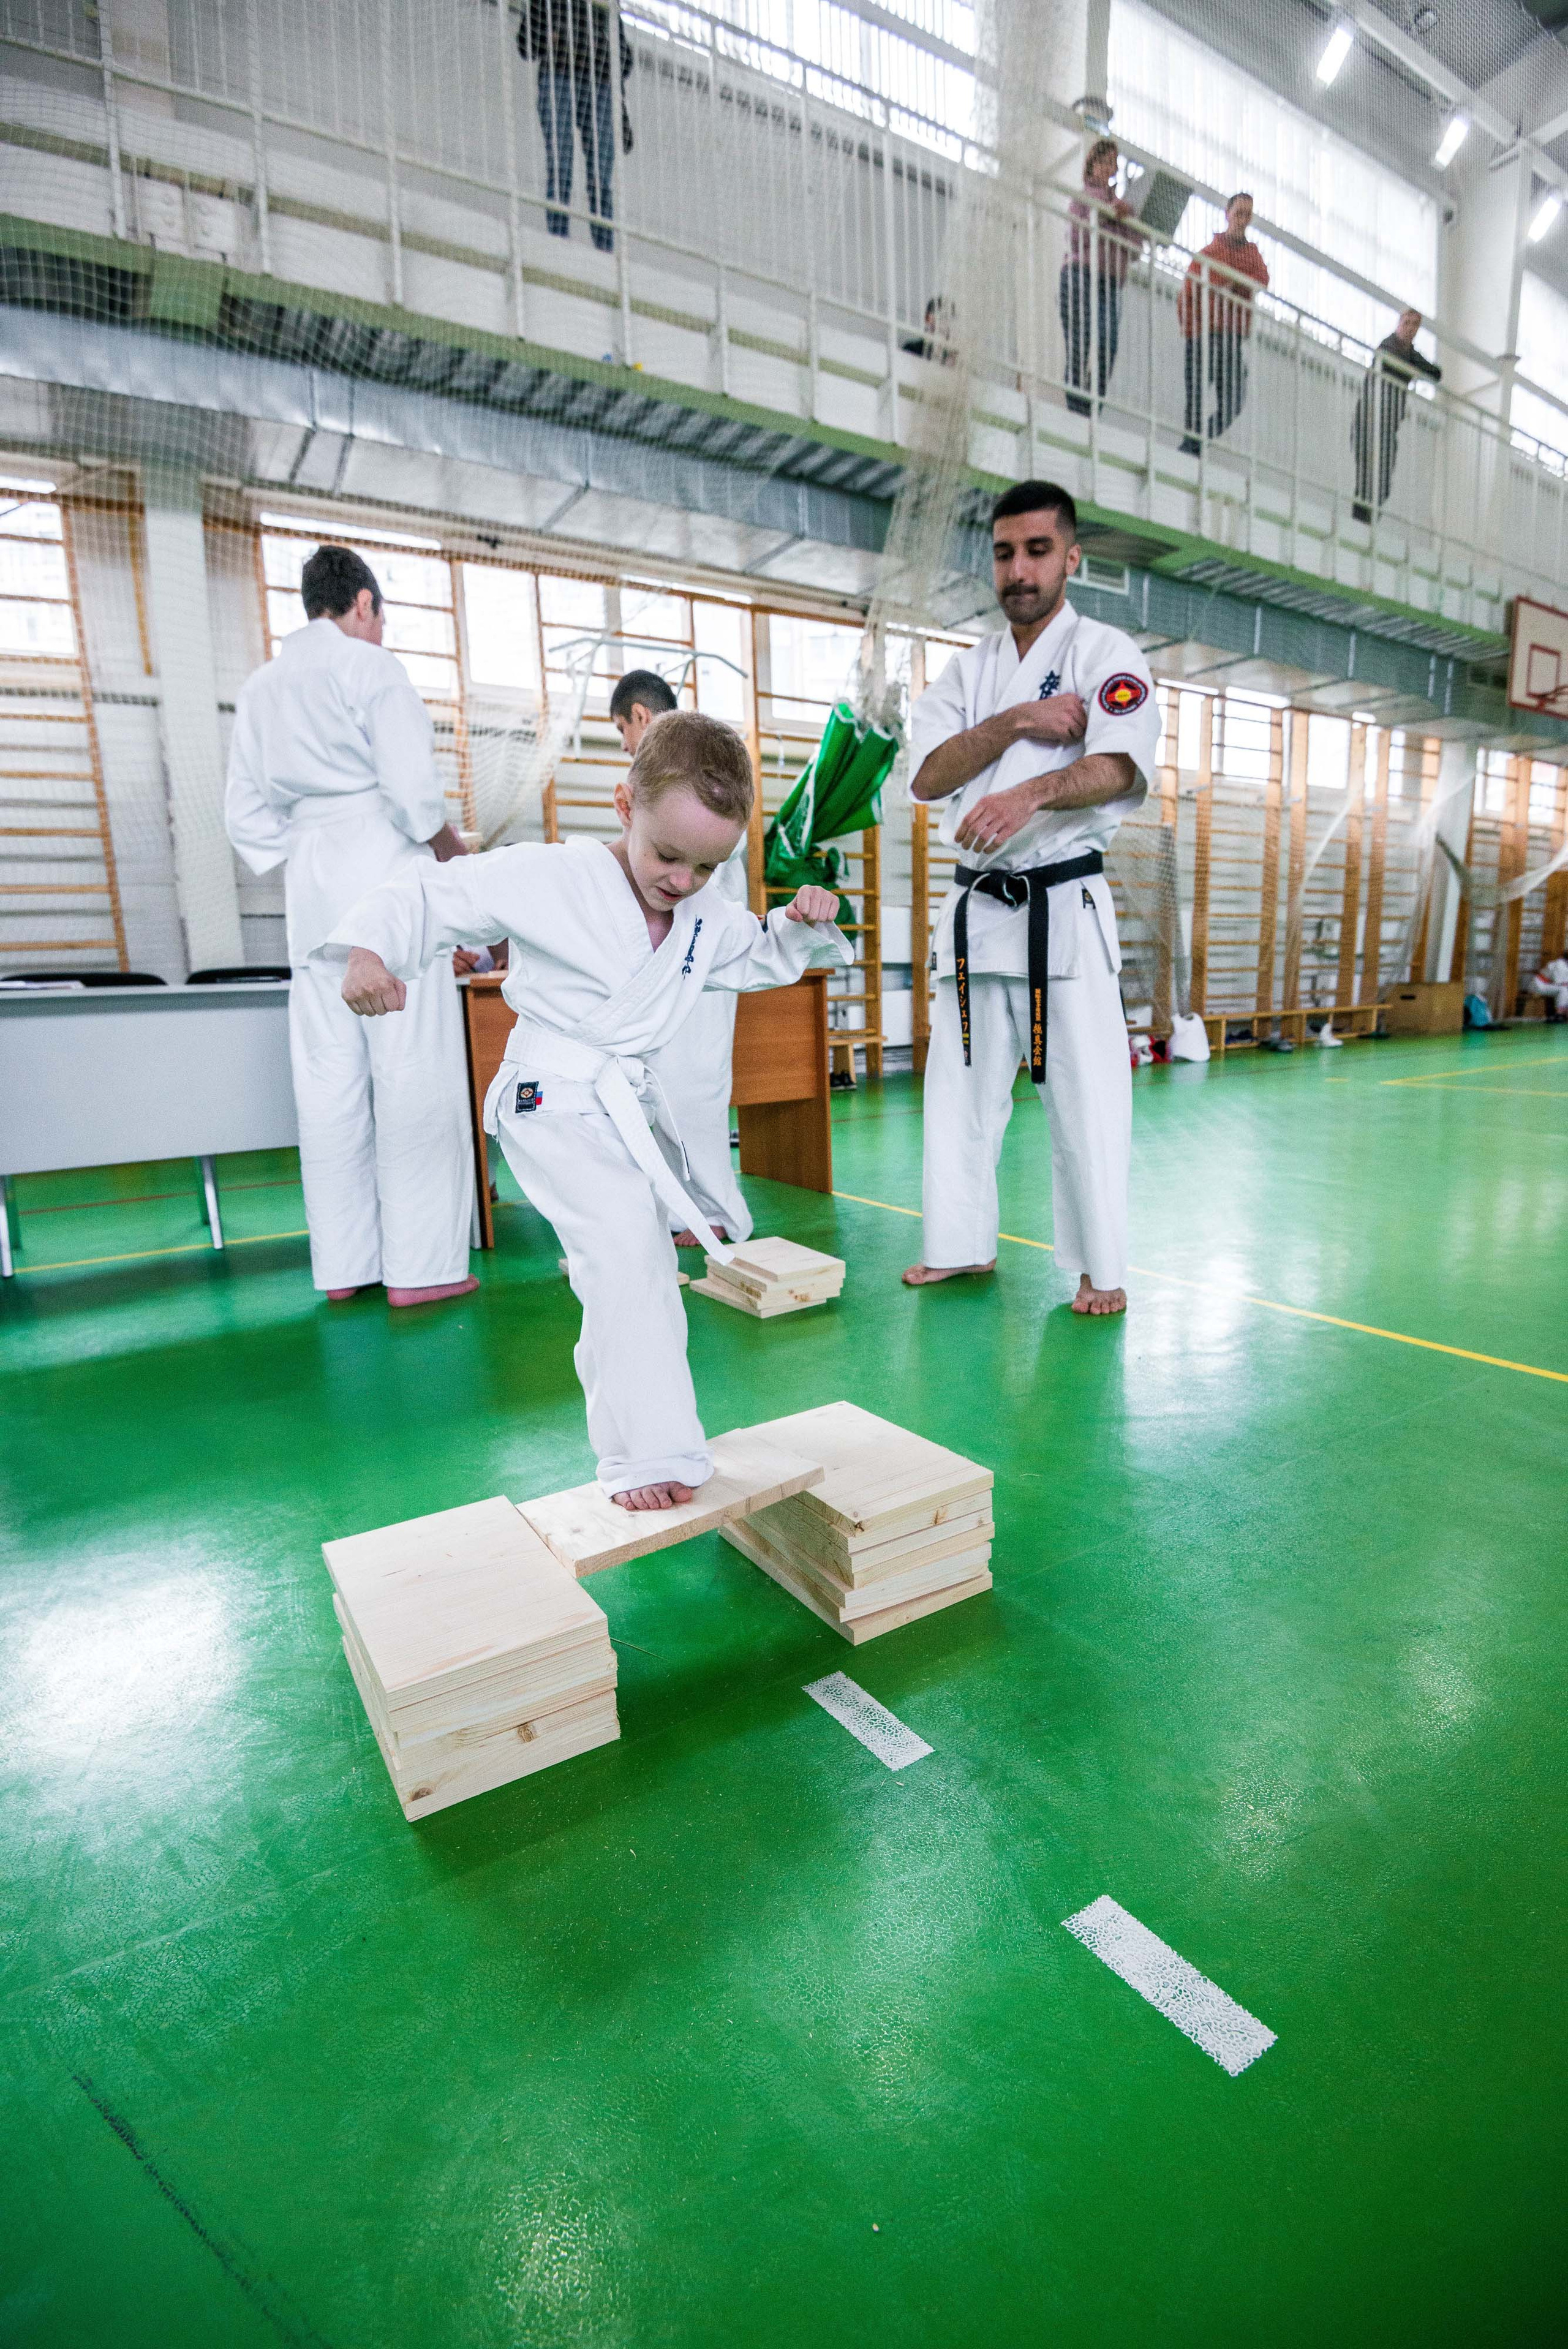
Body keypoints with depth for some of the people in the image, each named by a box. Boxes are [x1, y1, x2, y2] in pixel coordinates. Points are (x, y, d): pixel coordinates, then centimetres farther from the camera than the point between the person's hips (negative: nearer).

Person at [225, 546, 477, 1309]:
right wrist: (452, 850, 5)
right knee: (414, 1073, -7)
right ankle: (419, 1264, -7)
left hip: (310, 886, 7)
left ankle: (343, 1263, 9)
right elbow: (414, 789, -10)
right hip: (388, 870, -6)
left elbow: (247, 816, 18)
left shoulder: (259, 687, 20)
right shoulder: (370, 666, 1)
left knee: (328, 1076, 5)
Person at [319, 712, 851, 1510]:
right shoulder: (548, 876, -15)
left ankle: (623, 1412, 42)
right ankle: (650, 1454, -14)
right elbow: (433, 896, -12)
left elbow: (762, 958, 19)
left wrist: (802, 923, -1)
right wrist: (369, 948, -29)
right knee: (625, 1253, -22)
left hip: (634, 1105, 7)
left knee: (636, 1266, 18)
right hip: (553, 1103, -7)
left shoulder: (708, 916, 3)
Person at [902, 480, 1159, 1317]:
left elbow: (1121, 768, -17)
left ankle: (1100, 1269, 7)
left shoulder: (1106, 653, 2)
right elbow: (927, 775, 1)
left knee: (1084, 1094, -5)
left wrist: (1031, 793, -36)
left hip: (1063, 906, -4)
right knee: (960, 1087, 8)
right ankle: (963, 1244, 22)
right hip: (976, 904, 5)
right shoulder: (967, 668, 16)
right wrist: (1015, 724, -12)